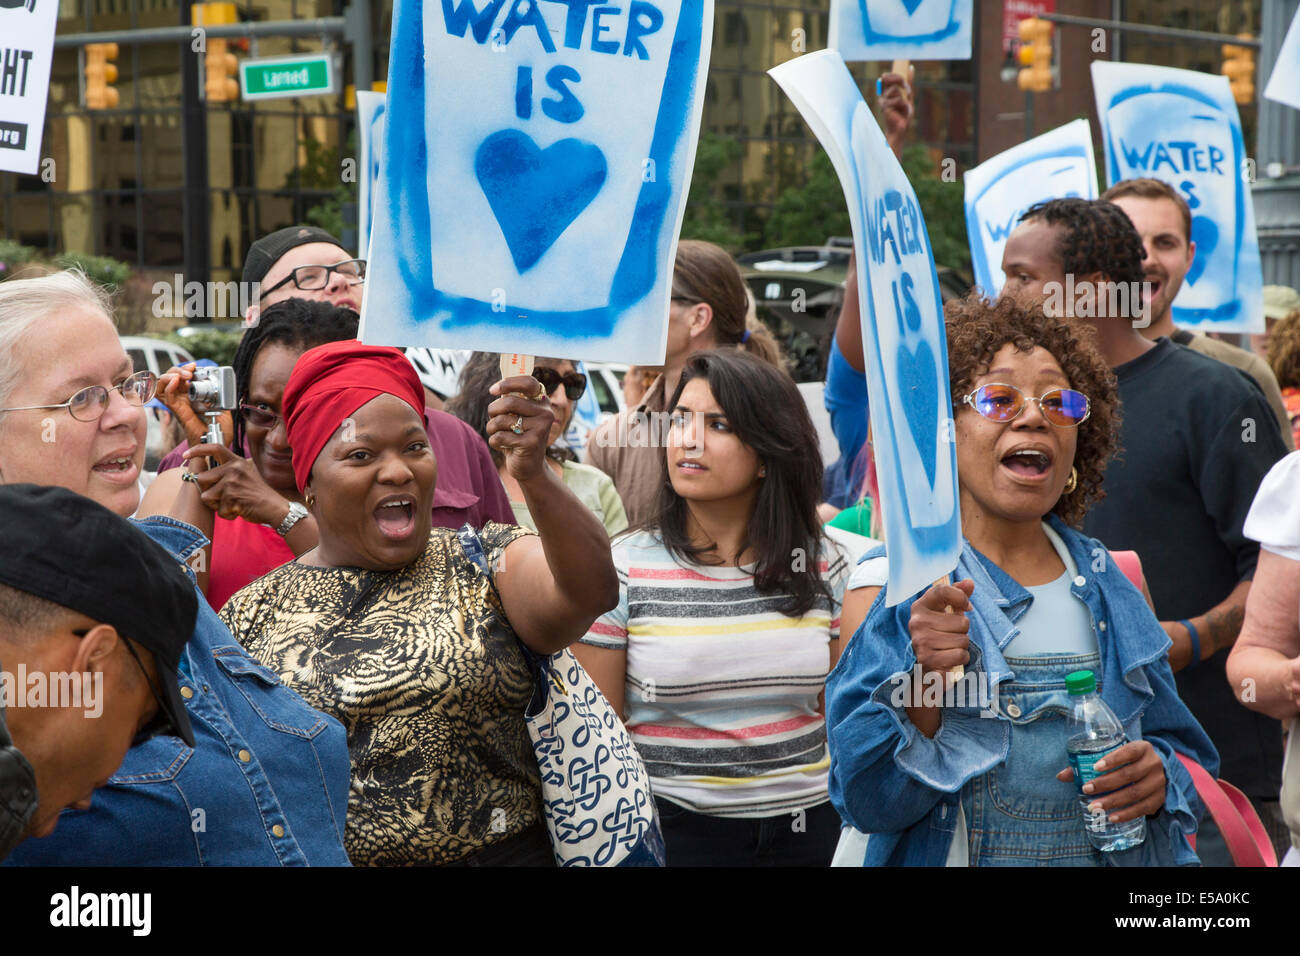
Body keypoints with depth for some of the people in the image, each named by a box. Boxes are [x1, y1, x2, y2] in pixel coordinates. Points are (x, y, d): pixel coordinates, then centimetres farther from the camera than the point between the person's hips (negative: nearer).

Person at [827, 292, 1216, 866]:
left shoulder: (1110, 589, 2)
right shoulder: (892, 583, -11)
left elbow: (1178, 744, 9)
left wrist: (1160, 779, -12)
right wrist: (923, 684, -31)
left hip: (1117, 856, 3)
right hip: (952, 853, -3)